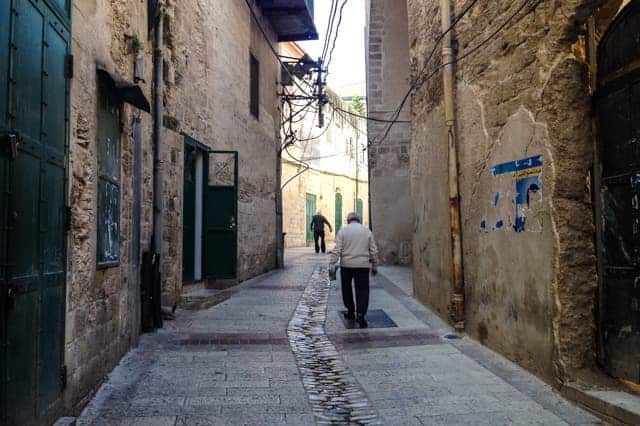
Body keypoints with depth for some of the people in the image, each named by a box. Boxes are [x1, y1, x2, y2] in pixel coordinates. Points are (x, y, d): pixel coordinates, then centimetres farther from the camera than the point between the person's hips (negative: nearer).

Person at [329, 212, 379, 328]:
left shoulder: (343, 231, 2)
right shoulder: (367, 231, 7)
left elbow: (337, 249, -7)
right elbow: (374, 251, 8)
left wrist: (331, 263, -5)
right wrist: (375, 266, 16)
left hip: (346, 265, 0)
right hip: (363, 265, 1)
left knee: (347, 289, 16)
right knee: (362, 290, 1)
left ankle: (351, 312, 25)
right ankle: (360, 315, -8)